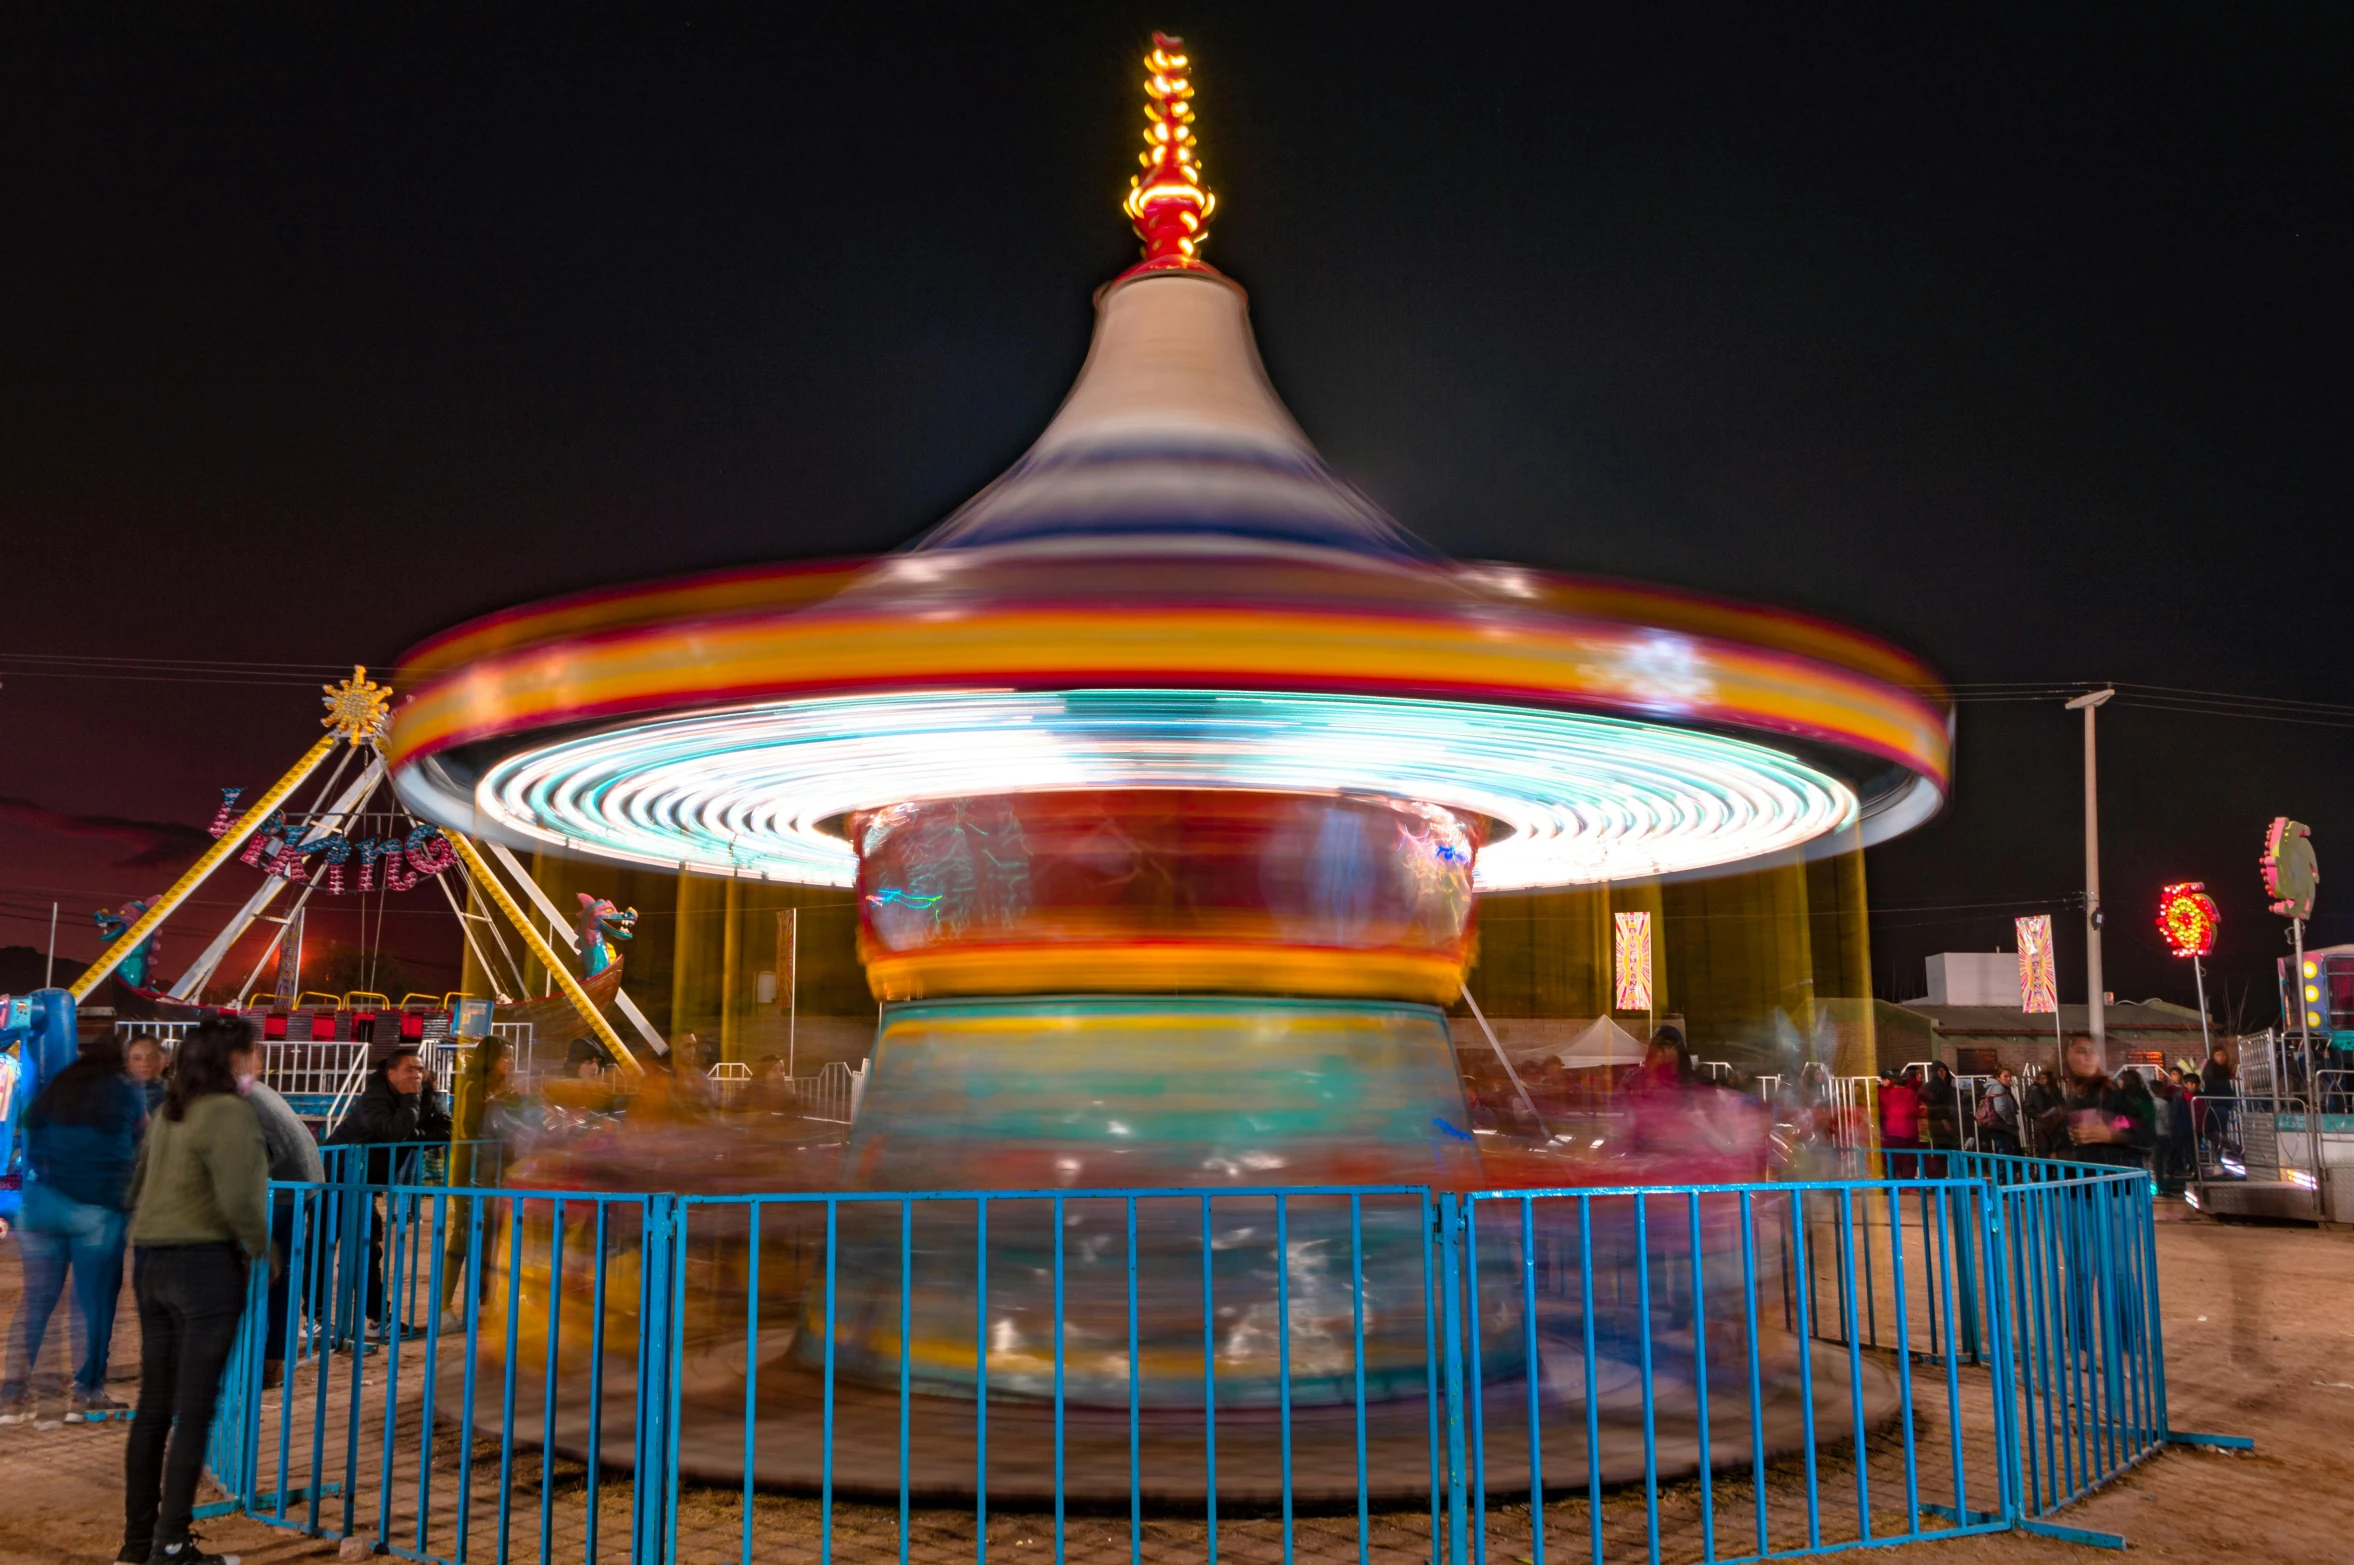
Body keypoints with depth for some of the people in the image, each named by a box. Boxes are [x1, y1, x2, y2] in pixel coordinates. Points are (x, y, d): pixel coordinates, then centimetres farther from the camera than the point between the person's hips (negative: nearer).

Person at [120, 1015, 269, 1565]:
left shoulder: (169, 1111, 12)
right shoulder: (229, 1112, -13)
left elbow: (138, 1185, 18)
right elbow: (238, 1200, -20)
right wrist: (263, 1250, -6)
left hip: (150, 1262, 8)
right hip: (205, 1264, -8)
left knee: (153, 1407, 14)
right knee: (194, 1412, -2)